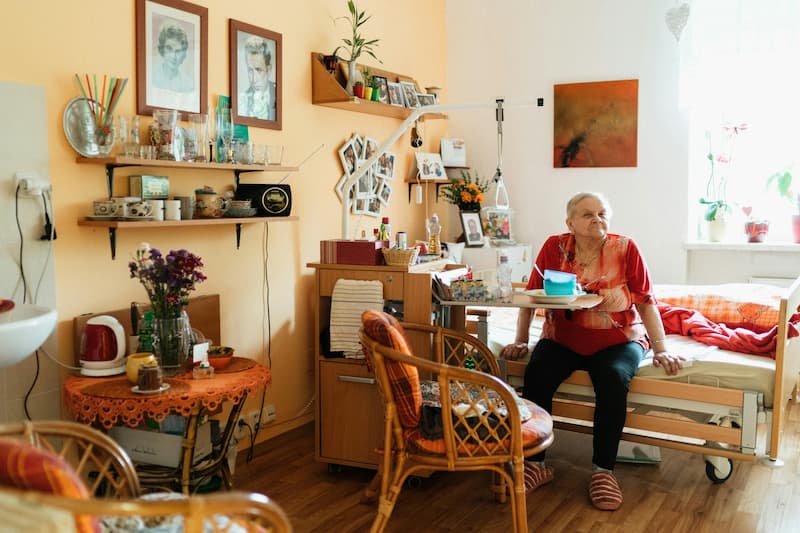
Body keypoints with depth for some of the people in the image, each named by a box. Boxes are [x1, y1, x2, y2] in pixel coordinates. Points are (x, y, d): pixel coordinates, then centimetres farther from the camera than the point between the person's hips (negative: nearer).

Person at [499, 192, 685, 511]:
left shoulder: (625, 248, -6)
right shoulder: (554, 247, -4)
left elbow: (646, 303, -5)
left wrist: (661, 350, -10)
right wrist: (520, 341, -3)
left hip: (617, 340, -1)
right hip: (562, 340, 1)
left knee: (613, 378, -31)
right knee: (536, 374, -26)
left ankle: (603, 470, -16)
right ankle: (535, 463, -11)